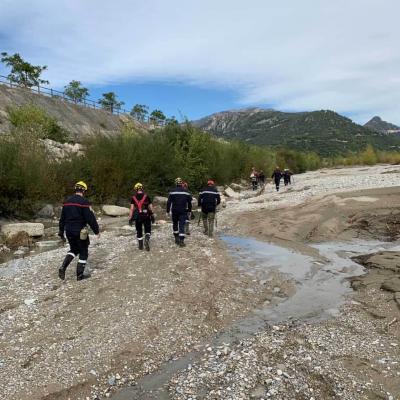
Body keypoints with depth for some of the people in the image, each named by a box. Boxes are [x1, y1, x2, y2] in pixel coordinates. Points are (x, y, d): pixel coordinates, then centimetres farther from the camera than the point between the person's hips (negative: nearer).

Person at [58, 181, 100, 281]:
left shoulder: (67, 201, 8)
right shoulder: (83, 202, -14)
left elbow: (62, 218, 13)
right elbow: (90, 218, -17)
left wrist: (61, 232, 20)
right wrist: (96, 230, -8)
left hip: (69, 231, 7)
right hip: (80, 231, -7)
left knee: (73, 249, 24)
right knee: (83, 252, 8)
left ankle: (63, 268, 6)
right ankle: (80, 275, 12)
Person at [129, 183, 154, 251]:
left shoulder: (133, 198, 0)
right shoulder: (146, 196, 0)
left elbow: (132, 209, -5)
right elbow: (150, 207, 0)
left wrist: (130, 218, -3)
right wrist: (152, 216, 9)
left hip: (137, 217, 1)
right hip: (146, 216, -1)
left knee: (139, 231, 16)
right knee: (148, 231, 10)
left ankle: (140, 246, 22)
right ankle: (147, 239, -19)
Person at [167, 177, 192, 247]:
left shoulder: (172, 191, -4)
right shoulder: (186, 191, 3)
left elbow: (169, 202, -6)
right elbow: (189, 202, 9)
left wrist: (168, 210, 1)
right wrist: (189, 210, 18)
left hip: (175, 211, 0)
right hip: (183, 211, 1)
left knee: (175, 224, 18)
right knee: (182, 225, -1)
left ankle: (176, 238, 22)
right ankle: (181, 241, -8)